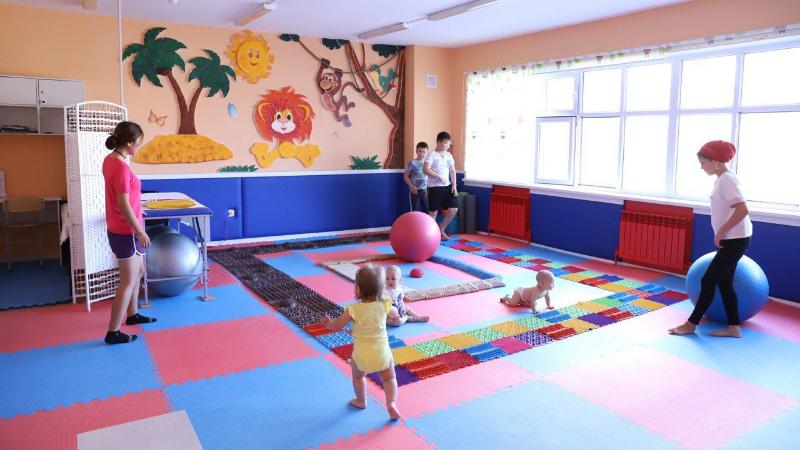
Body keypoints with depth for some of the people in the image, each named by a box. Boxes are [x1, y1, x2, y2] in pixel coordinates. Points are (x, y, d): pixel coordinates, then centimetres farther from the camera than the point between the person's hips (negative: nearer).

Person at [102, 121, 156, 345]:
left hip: (120, 228, 10)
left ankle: (132, 314, 38)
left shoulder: (110, 159, 5)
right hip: (126, 232, -10)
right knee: (128, 282, 1)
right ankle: (113, 332, 10)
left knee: (138, 272, 24)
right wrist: (140, 232, -16)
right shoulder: (121, 167, -24)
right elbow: (124, 205, -24)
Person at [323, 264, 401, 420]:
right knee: (389, 378, 22)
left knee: (358, 376, 29)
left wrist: (328, 322, 19)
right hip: (382, 353, 1)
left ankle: (361, 401, 44)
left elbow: (337, 325, -3)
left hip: (361, 355, -1)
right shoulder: (384, 305, -9)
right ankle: (392, 403, 3)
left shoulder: (354, 310, -16)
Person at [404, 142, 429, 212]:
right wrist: (412, 187, -12)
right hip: (415, 191, -3)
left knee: (427, 211, 4)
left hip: (425, 190, 3)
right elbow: (405, 176, -3)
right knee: (414, 211, 2)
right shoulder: (412, 162, -5)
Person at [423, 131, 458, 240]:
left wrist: (454, 186, 1)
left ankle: (441, 230, 19)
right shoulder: (432, 155, -8)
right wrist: (439, 177, -21)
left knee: (454, 209, 2)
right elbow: (425, 169, -19)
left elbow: (452, 171, 11)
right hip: (434, 187, -6)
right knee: (433, 211, 0)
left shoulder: (448, 155, 11)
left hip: (447, 186, 6)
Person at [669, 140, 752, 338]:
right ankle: (734, 327, 19)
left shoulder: (726, 180, -19)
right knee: (724, 282, 12)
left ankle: (691, 324, 7)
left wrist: (721, 232, -21)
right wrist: (721, 234, 15)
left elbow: (742, 210, -28)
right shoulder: (723, 179, 11)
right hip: (731, 239, 10)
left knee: (709, 281, -3)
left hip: (735, 240, -10)